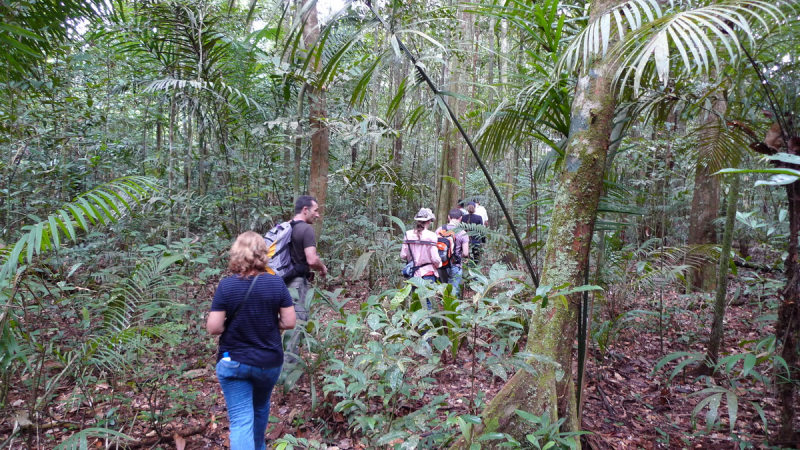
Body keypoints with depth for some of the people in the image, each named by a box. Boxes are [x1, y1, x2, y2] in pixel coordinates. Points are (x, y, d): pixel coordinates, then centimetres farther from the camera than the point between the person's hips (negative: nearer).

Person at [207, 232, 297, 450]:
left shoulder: (226, 285, -14)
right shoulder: (276, 283, -11)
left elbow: (213, 328, -14)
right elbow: (289, 322, -9)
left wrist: (233, 326, 5)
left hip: (233, 362, -2)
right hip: (269, 361, 3)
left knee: (240, 420, 3)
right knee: (261, 408, 27)